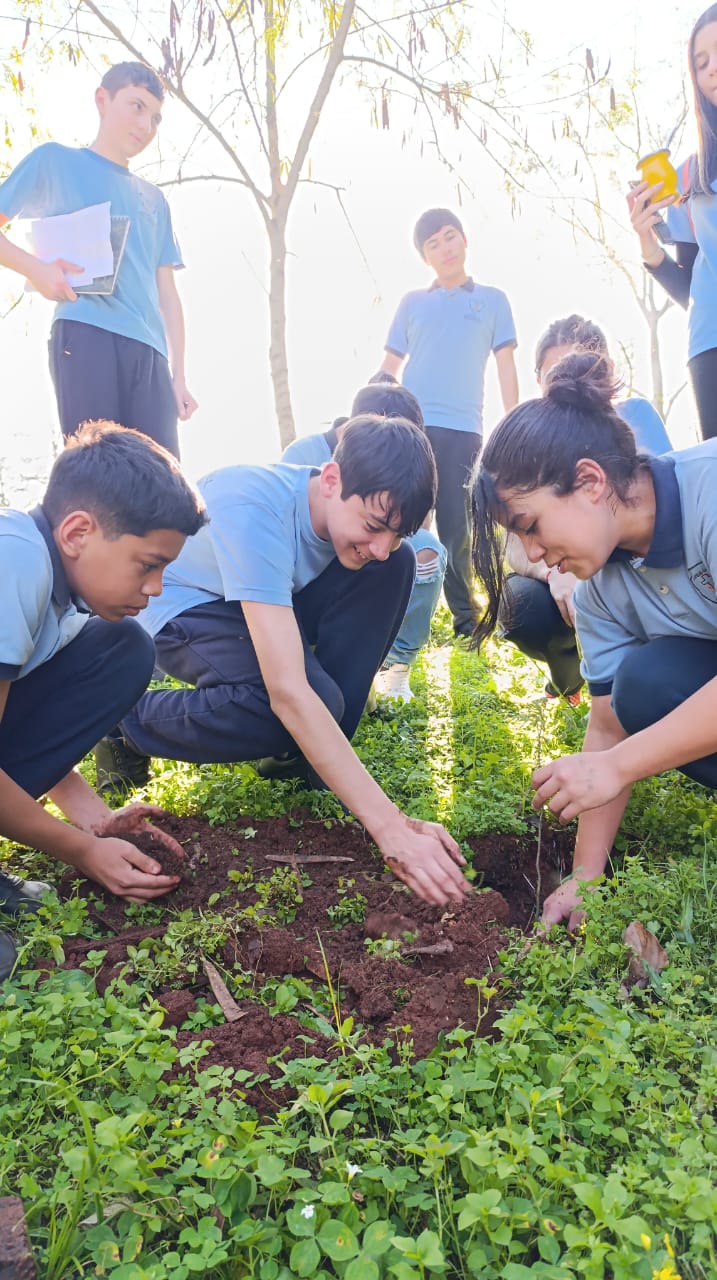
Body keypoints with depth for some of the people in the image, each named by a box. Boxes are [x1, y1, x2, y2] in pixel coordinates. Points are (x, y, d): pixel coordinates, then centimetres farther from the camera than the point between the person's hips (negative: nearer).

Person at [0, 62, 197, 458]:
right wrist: (35, 267, -10)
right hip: (86, 335, -5)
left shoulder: (154, 200, 27)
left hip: (149, 349, 5)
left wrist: (178, 374, 12)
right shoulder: (56, 161, 14)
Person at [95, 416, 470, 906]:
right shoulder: (254, 511, -39)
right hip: (184, 610, -6)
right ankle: (128, 724, -7)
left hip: (276, 602, 7)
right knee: (313, 701, -34)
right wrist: (391, 828, -47)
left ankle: (306, 755, -7)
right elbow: (288, 692, -45)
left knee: (397, 568, -15)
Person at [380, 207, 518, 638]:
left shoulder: (492, 299, 14)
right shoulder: (412, 302, 16)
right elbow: (389, 367, 15)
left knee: (456, 530, -1)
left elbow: (506, 365, 9)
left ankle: (465, 619, 10)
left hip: (462, 430, -1)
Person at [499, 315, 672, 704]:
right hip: (564, 579, 2)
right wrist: (553, 571, -38)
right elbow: (518, 544, -17)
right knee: (521, 608, -32)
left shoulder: (634, 414, -8)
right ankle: (569, 676, 5)